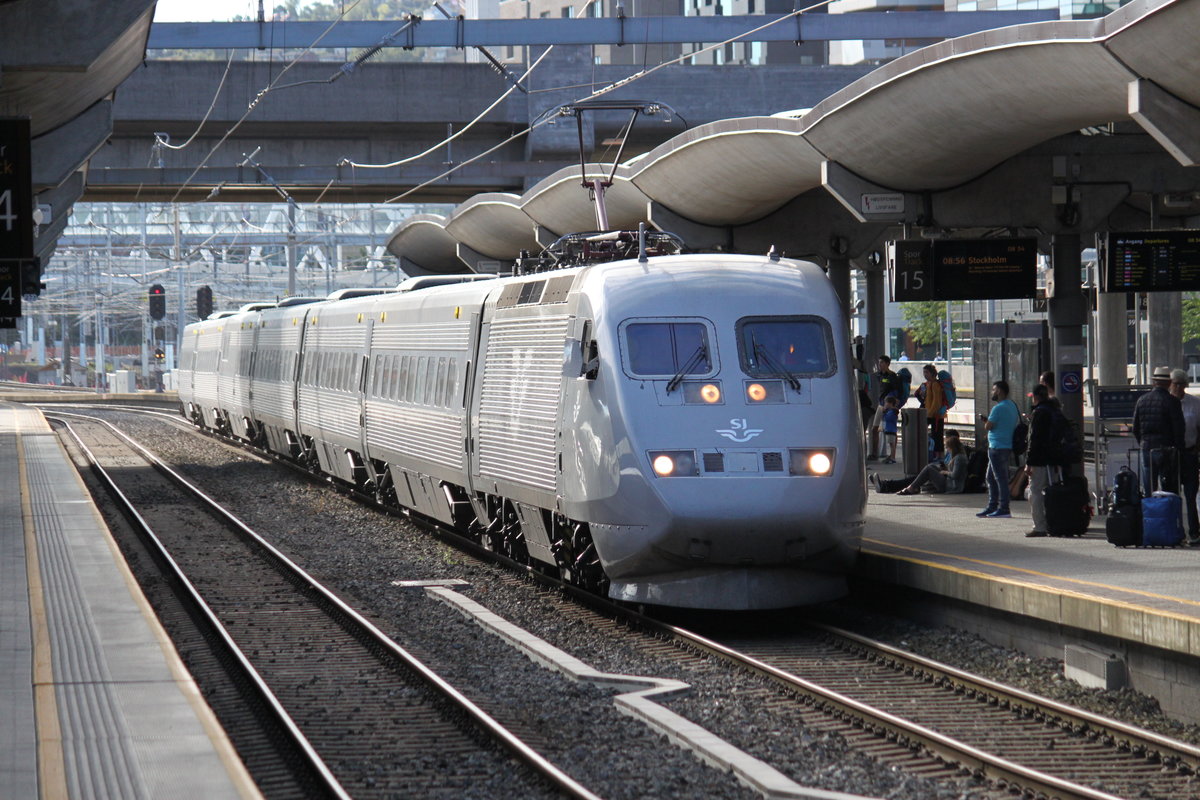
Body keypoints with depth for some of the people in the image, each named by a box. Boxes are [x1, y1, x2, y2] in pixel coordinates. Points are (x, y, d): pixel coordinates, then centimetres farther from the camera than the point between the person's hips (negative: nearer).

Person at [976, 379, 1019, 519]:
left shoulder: (998, 408, -17)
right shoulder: (1012, 406, 14)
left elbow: (988, 427, -15)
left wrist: (986, 420, 7)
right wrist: (987, 419, 12)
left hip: (997, 447, -10)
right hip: (1007, 446, 10)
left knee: (1000, 478, -7)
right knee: (991, 477, 17)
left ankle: (1003, 509, -5)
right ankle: (992, 507, 21)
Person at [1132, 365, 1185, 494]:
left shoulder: (1142, 400, 5)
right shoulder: (1172, 401, -10)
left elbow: (1135, 428, 11)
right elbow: (1179, 429, -11)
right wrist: (1178, 449, 0)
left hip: (1146, 450, 4)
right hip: (1166, 449, -4)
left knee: (1149, 489, 9)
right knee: (1169, 489, -1)